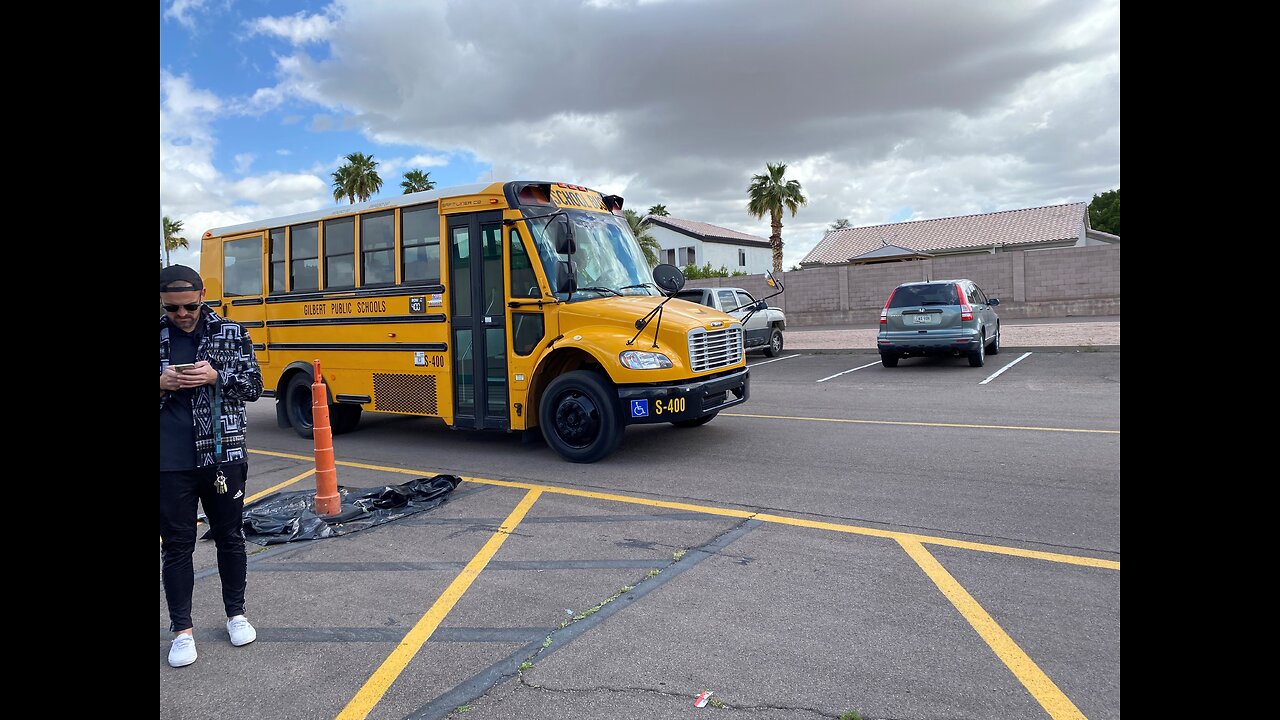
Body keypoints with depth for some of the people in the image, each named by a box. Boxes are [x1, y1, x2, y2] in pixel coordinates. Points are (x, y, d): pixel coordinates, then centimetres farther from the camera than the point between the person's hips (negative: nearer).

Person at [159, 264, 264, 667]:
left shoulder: (231, 333, 1)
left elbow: (254, 386, 0)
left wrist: (216, 376, -17)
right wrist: (161, 383, -15)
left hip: (223, 455, 0)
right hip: (170, 463, 0)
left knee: (229, 536, 13)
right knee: (177, 544, 8)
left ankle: (236, 614, 30)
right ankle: (181, 630, 23)